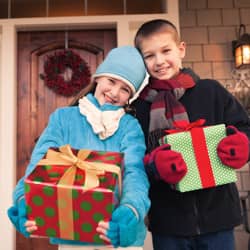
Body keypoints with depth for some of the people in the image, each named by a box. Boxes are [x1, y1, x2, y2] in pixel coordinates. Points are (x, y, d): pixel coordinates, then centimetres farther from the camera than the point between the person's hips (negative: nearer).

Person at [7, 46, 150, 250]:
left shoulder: (130, 126, -1)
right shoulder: (63, 118, 0)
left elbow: (134, 173, -16)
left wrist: (130, 212, -36)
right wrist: (25, 201, -31)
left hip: (119, 233, 0)